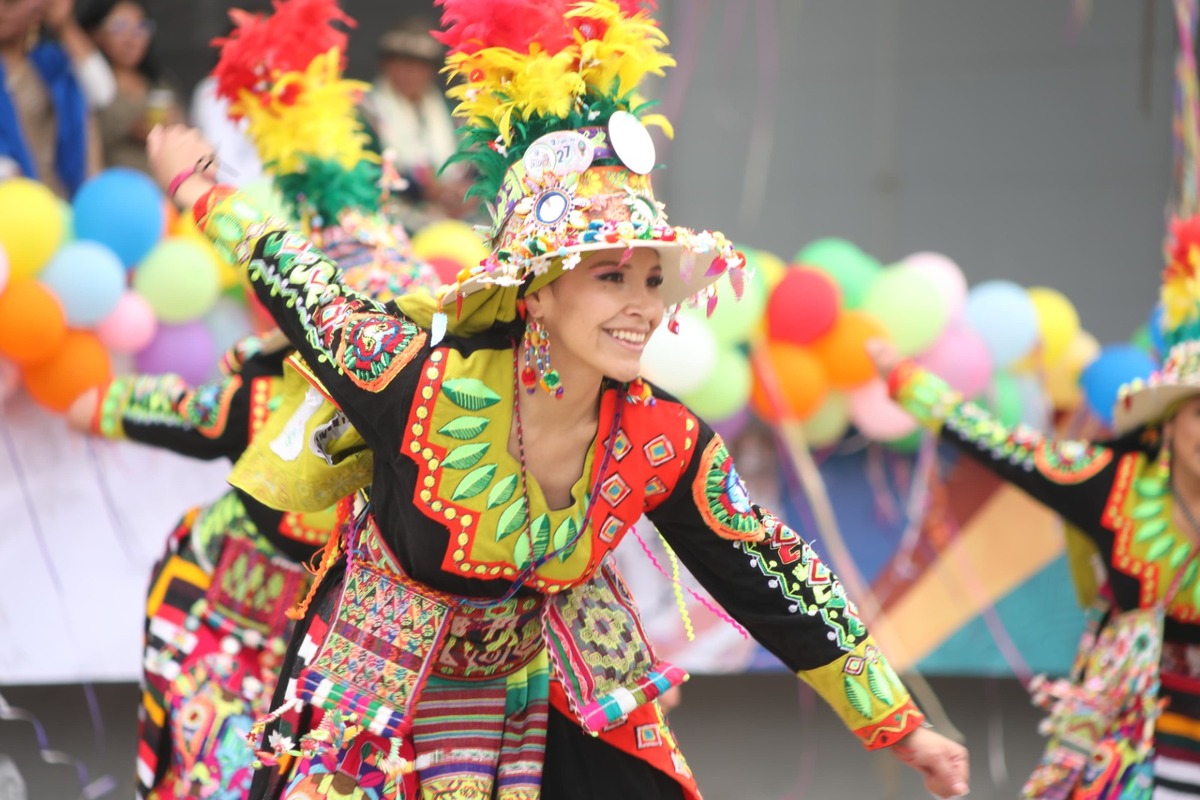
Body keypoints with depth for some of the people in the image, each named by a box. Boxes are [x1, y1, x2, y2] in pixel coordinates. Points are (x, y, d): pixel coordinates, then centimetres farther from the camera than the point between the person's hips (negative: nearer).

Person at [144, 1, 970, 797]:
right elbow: (298, 284, -10)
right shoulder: (423, 384, -29)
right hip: (376, 705, -3)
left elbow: (775, 579, -8)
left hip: (542, 697, 3)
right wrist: (200, 188, 6)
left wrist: (905, 729, -4)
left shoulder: (668, 442, -18)